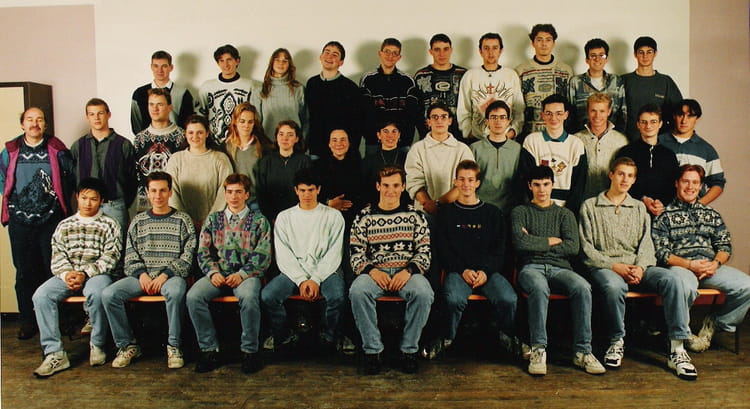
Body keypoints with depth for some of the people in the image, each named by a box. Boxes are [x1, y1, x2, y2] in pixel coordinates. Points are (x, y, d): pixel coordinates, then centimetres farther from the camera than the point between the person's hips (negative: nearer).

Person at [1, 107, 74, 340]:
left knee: (54, 270, 0)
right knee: (24, 272, 7)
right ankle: (27, 321, 17)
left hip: (50, 220, -2)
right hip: (20, 221, 2)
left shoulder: (58, 150, 3)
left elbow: (69, 180, 7)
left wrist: (58, 202, 2)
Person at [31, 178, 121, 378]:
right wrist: (67, 273, -12)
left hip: (98, 273, -4)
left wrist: (85, 274, -16)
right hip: (68, 274, 4)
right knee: (41, 296, -24)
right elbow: (57, 255, 8)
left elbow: (109, 257, -3)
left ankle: (97, 345, -15)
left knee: (96, 293, -37)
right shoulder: (64, 226, 18)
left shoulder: (109, 225, 7)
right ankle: (55, 354, -22)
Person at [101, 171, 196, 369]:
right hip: (142, 276, 4)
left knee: (176, 291, -38)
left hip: (172, 275, -3)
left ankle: (174, 346, -20)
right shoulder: (138, 221, 17)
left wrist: (166, 274, -13)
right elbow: (130, 254, 13)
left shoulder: (182, 220, 7)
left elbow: (188, 255, -1)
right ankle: (127, 345, -5)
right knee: (108, 294, -21)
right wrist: (141, 274, -7)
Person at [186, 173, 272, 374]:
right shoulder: (213, 219, 18)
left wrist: (242, 274, -14)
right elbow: (203, 251, 11)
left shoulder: (259, 221, 9)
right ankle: (209, 349, -12)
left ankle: (249, 350, -17)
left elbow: (263, 255, 0)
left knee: (248, 297, -36)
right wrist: (213, 272, -8)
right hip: (219, 273, 3)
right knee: (193, 296, -25)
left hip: (247, 274, -3)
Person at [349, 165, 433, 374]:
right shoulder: (364, 217, 11)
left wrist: (408, 271, -14)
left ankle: (409, 349, -13)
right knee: (357, 291, -32)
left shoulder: (415, 215, 11)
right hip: (374, 272, 0)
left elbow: (424, 251, 5)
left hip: (407, 272, 0)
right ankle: (372, 350, -17)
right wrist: (372, 271, -15)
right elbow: (356, 254, 4)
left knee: (424, 293, -32)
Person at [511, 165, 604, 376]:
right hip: (531, 267, -2)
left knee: (582, 287, -31)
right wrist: (552, 241, 2)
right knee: (539, 288, -38)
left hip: (560, 268, 2)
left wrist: (535, 244, 0)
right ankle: (538, 350, -30)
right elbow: (520, 243, -5)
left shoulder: (565, 214, 21)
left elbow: (572, 247, 3)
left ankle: (582, 351, -23)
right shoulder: (520, 212, 15)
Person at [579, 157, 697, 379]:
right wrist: (614, 266, -13)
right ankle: (616, 342, -15)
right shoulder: (590, 206, 9)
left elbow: (646, 244, 11)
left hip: (637, 267, 4)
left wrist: (640, 267, -9)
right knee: (613, 286, -38)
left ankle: (677, 350, -24)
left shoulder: (639, 208, 22)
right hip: (603, 267, -4)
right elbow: (587, 248, 0)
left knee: (672, 279, -26)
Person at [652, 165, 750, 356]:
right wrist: (690, 265, -15)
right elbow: (661, 252, -2)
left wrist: (715, 263, -7)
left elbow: (725, 245, 15)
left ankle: (714, 324, 1)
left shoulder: (711, 214, 23)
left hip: (711, 266, 5)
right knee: (685, 288, -39)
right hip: (680, 266, -5)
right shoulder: (665, 215, 8)